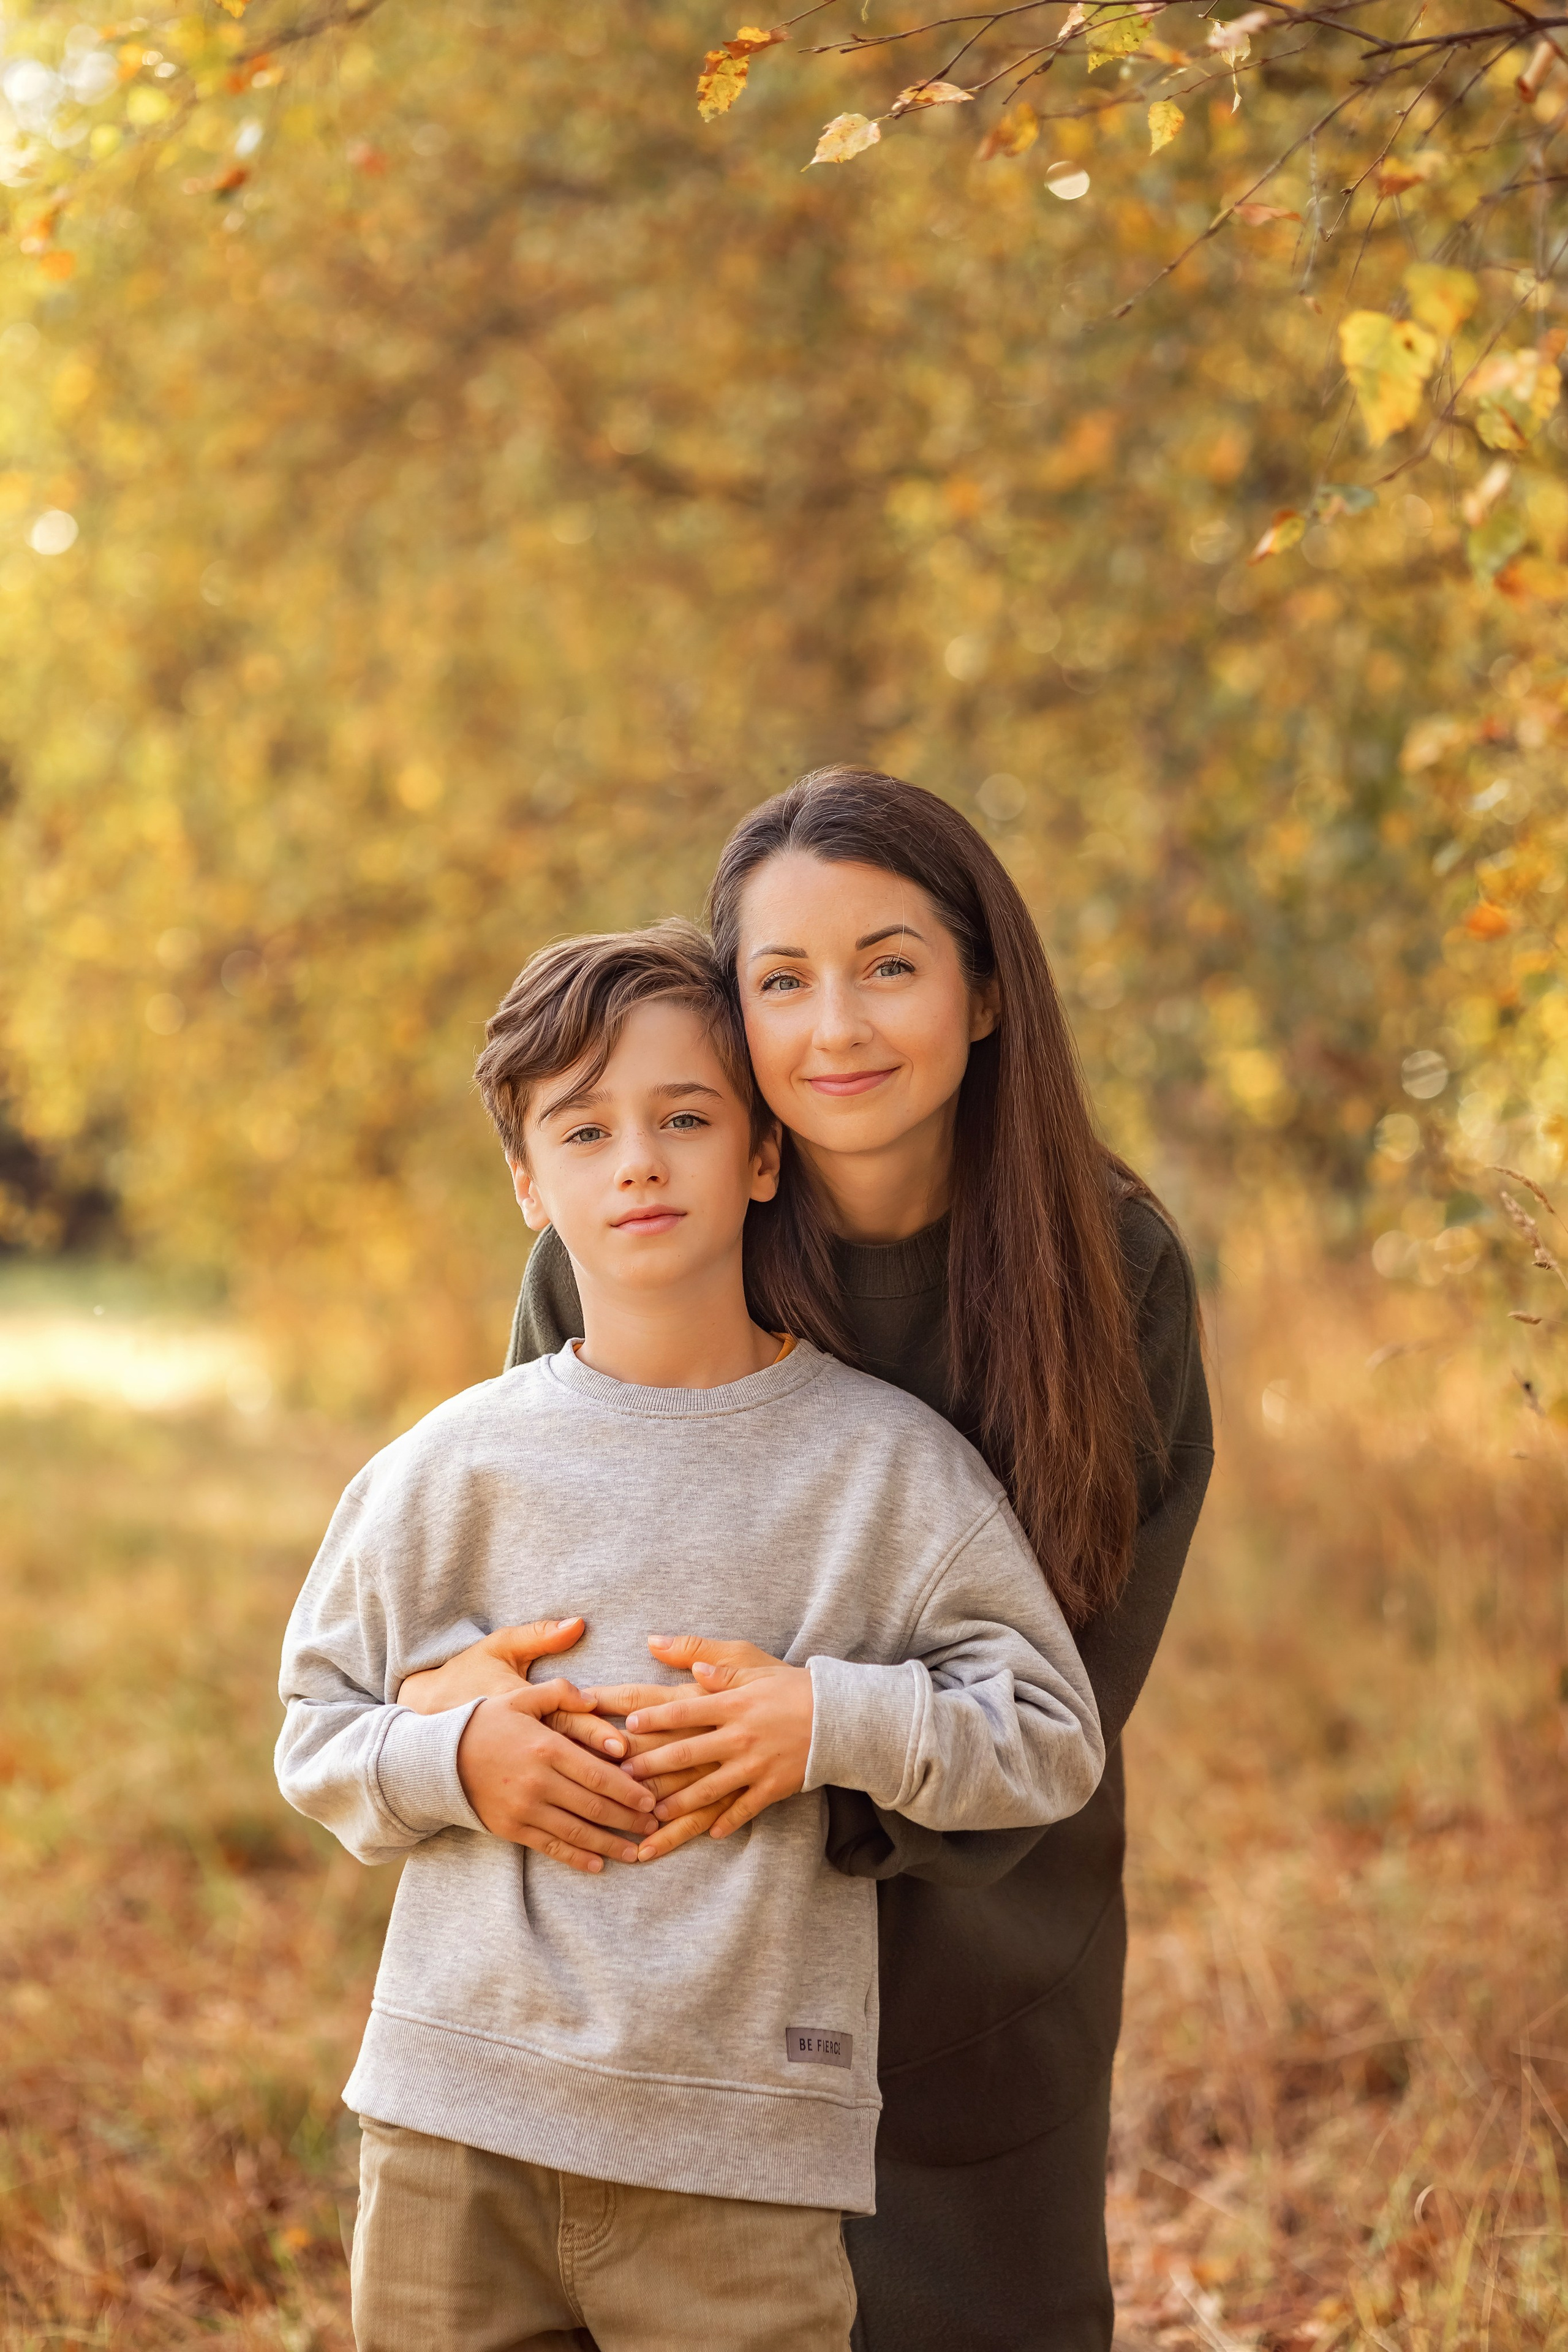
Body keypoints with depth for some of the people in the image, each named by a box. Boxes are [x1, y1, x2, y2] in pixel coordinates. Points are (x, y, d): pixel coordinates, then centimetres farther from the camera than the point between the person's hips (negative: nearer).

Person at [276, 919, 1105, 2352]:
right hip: (456, 2125, 2)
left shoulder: (885, 1462, 0)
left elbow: (1055, 1742, 1)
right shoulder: (454, 1469, 3)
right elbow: (316, 1728, 12)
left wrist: (840, 1723, -13)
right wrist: (452, 1762, -8)